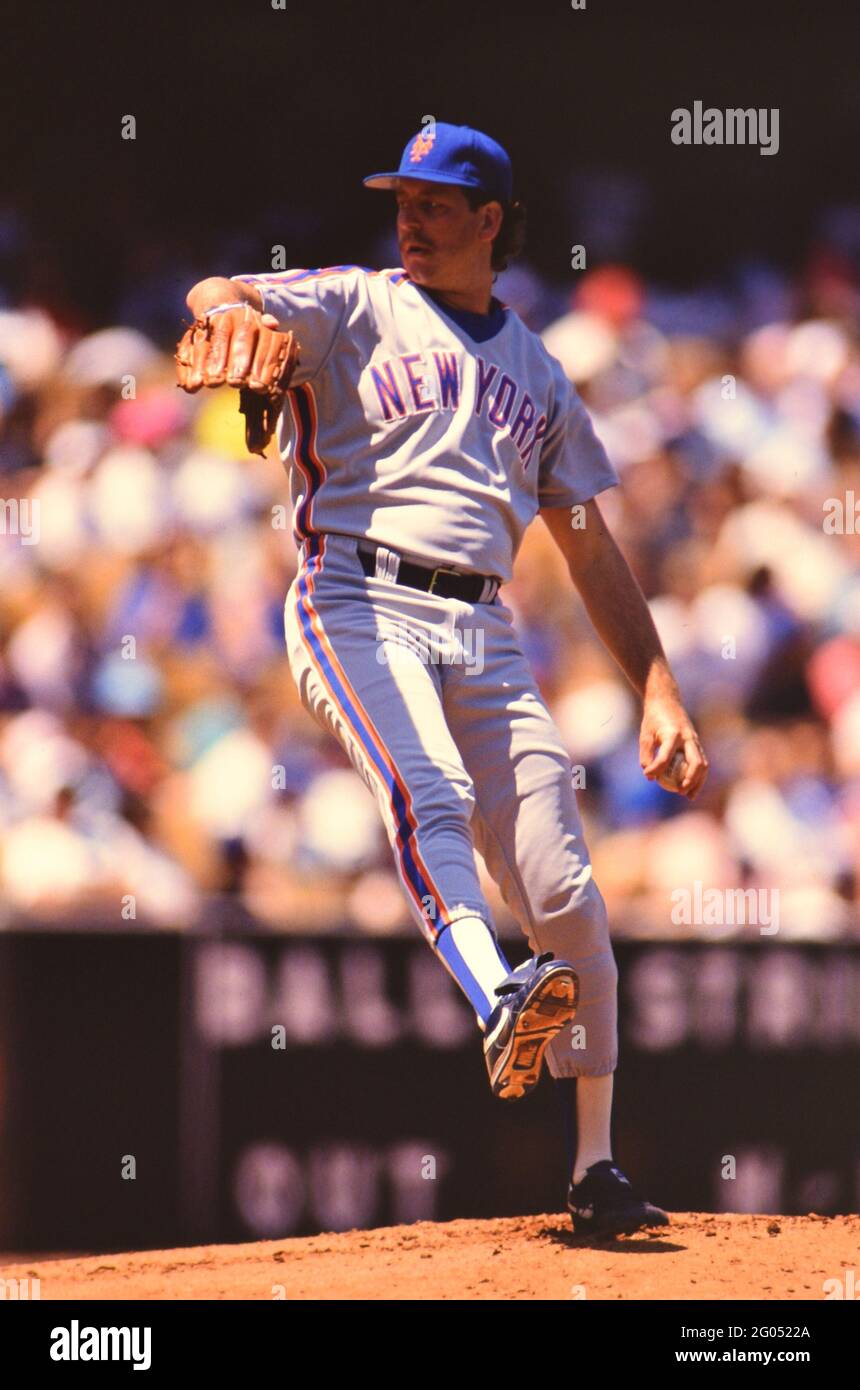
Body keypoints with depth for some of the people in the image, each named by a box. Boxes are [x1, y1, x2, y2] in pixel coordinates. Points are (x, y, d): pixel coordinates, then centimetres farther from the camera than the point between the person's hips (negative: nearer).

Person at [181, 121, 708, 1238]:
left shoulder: (538, 376, 23)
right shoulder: (356, 309, 12)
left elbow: (593, 551, 24)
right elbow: (217, 297, -7)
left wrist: (658, 692, 15)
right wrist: (239, 310, -33)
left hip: (483, 633, 3)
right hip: (357, 602, -3)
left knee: (567, 900, -6)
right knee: (431, 792, -33)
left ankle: (595, 1168, 2)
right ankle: (499, 1005, -56)